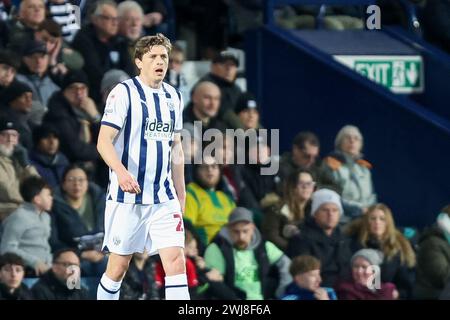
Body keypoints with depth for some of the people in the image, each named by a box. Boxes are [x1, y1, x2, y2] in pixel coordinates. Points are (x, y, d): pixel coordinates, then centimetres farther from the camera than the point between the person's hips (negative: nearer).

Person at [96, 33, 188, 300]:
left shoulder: (174, 97, 12)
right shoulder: (124, 92, -7)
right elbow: (104, 141, -14)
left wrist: (180, 192, 20)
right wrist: (121, 171, -32)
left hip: (164, 197, 5)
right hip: (127, 196, -4)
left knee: (176, 261, -9)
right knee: (118, 266, 2)